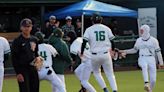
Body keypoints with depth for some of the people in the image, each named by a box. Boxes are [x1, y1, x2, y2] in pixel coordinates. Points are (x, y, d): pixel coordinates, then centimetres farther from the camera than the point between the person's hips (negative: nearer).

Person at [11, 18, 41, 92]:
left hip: (33, 68, 6)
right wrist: (18, 73, -16)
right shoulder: (17, 41, -7)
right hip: (22, 69, -6)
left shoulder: (34, 40, 11)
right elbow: (14, 58, -10)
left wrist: (38, 57, -1)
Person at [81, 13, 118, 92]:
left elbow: (84, 42, -7)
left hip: (95, 55, -1)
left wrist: (81, 53, 5)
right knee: (110, 74, 8)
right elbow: (112, 40, 10)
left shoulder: (89, 30, 0)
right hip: (106, 55, 1)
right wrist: (113, 50, 26)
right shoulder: (106, 28, 6)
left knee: (96, 72, 22)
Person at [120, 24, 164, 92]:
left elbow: (158, 51, 3)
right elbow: (135, 50, 21)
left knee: (153, 79, -7)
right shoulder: (139, 40, 9)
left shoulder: (153, 40, 1)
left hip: (151, 59, -1)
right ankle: (146, 83, -52)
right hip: (142, 59, 1)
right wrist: (125, 51, 11)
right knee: (144, 66, -38)